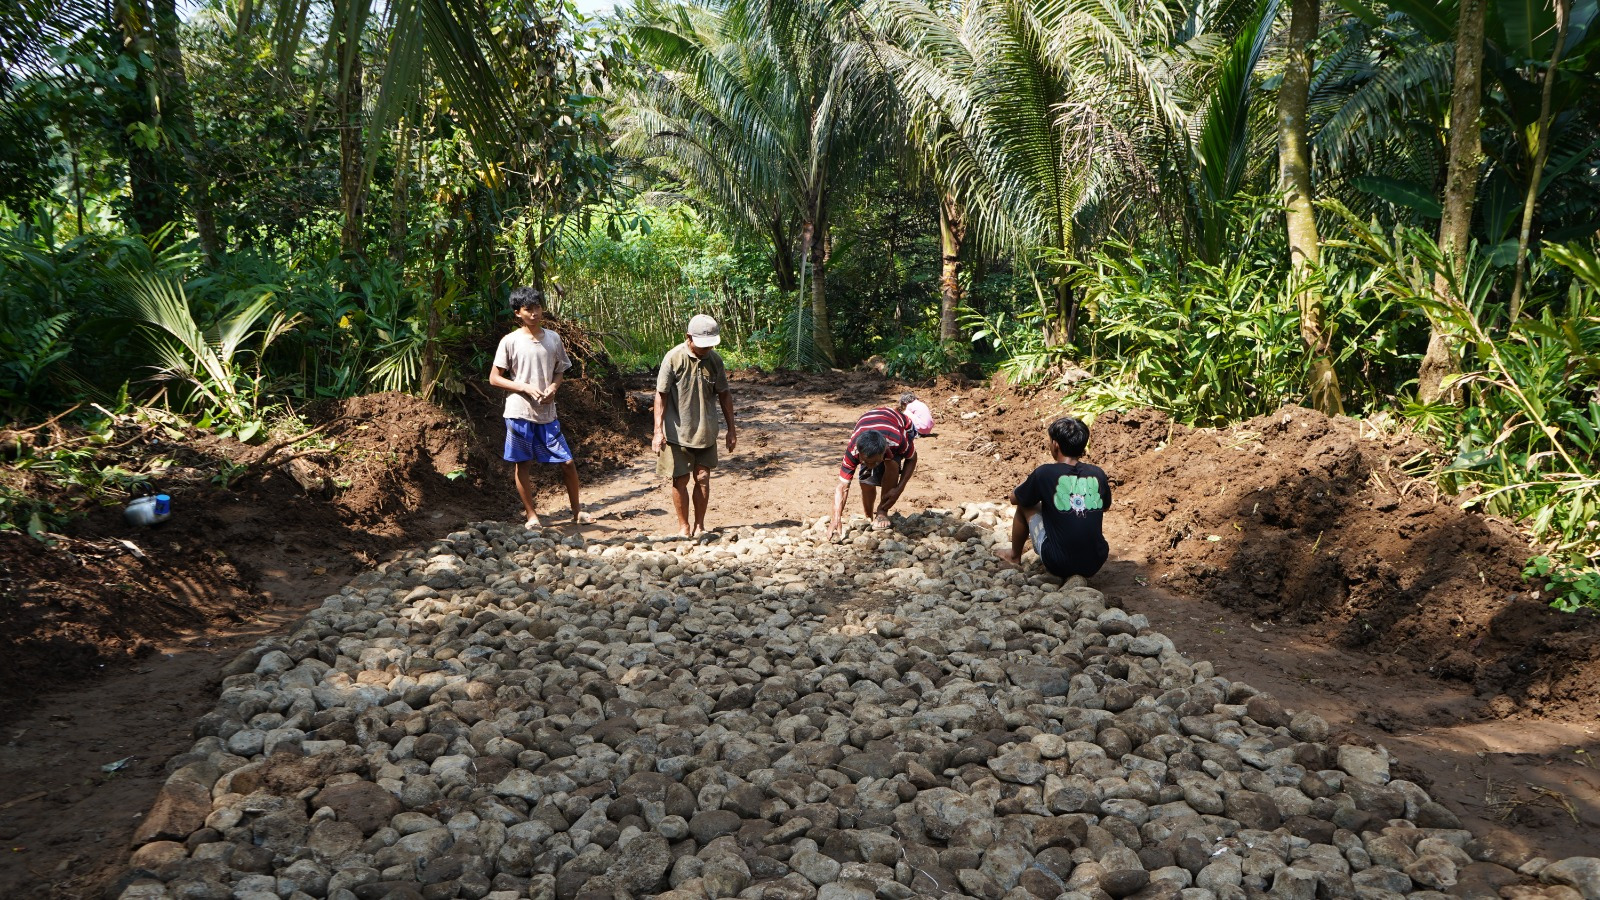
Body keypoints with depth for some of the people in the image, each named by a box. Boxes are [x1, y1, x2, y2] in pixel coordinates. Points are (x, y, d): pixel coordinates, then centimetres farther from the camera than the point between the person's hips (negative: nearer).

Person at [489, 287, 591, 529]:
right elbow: (494, 378, -3)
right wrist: (525, 387, -15)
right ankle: (531, 515, 19)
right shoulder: (510, 341, -6)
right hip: (519, 412, -3)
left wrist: (553, 387, -7)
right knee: (522, 465, 6)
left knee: (567, 462, 3)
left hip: (547, 413, 3)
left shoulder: (553, 338, 5)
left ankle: (576, 509, 20)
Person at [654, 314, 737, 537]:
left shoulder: (715, 359, -2)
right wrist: (658, 430, -16)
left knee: (703, 478, 4)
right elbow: (661, 395, -10)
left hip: (706, 432, 3)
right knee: (679, 480, 3)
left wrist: (731, 429, 10)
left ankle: (699, 525, 18)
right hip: (677, 432, -3)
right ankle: (684, 526, 18)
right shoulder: (674, 358, -13)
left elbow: (724, 394, 8)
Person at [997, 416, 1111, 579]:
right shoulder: (1098, 474, -1)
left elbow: (1014, 498, 7)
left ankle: (1015, 555, 36)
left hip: (1059, 565, -4)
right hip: (1095, 564, 4)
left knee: (1025, 504, 17)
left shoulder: (1045, 473, -11)